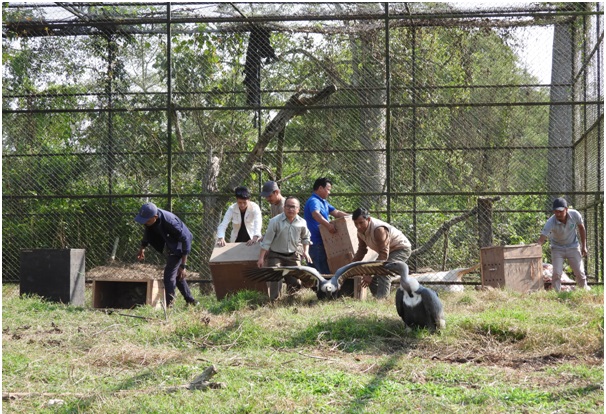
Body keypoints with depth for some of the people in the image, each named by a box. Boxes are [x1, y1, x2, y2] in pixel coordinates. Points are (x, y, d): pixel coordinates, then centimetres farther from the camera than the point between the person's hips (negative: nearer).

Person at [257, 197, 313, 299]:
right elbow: (267, 241, -12)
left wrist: (306, 251, 2)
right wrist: (261, 258, -13)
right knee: (276, 280, -18)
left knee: (296, 283, 4)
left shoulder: (302, 223, -3)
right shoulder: (275, 221, -15)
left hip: (293, 256, 3)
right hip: (276, 255, -3)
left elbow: (305, 238, 16)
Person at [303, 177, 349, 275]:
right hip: (317, 244, -10)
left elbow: (337, 213, 21)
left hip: (323, 243, 10)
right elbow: (316, 214, -34)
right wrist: (327, 224, -49)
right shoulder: (313, 201, -14)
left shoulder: (323, 202, 20)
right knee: (325, 273, -13)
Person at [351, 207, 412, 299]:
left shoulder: (379, 229, -35)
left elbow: (383, 255, -38)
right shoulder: (361, 231, -7)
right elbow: (361, 251, 7)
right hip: (388, 251, 10)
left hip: (401, 249, -10)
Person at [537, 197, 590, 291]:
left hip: (573, 246, 2)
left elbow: (581, 227, -4)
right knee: (556, 274, -12)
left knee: (580, 272, 5)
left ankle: (585, 290, 28)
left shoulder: (575, 215, -24)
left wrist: (584, 246, 1)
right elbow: (542, 238, -39)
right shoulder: (551, 222, -32)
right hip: (557, 248, -2)